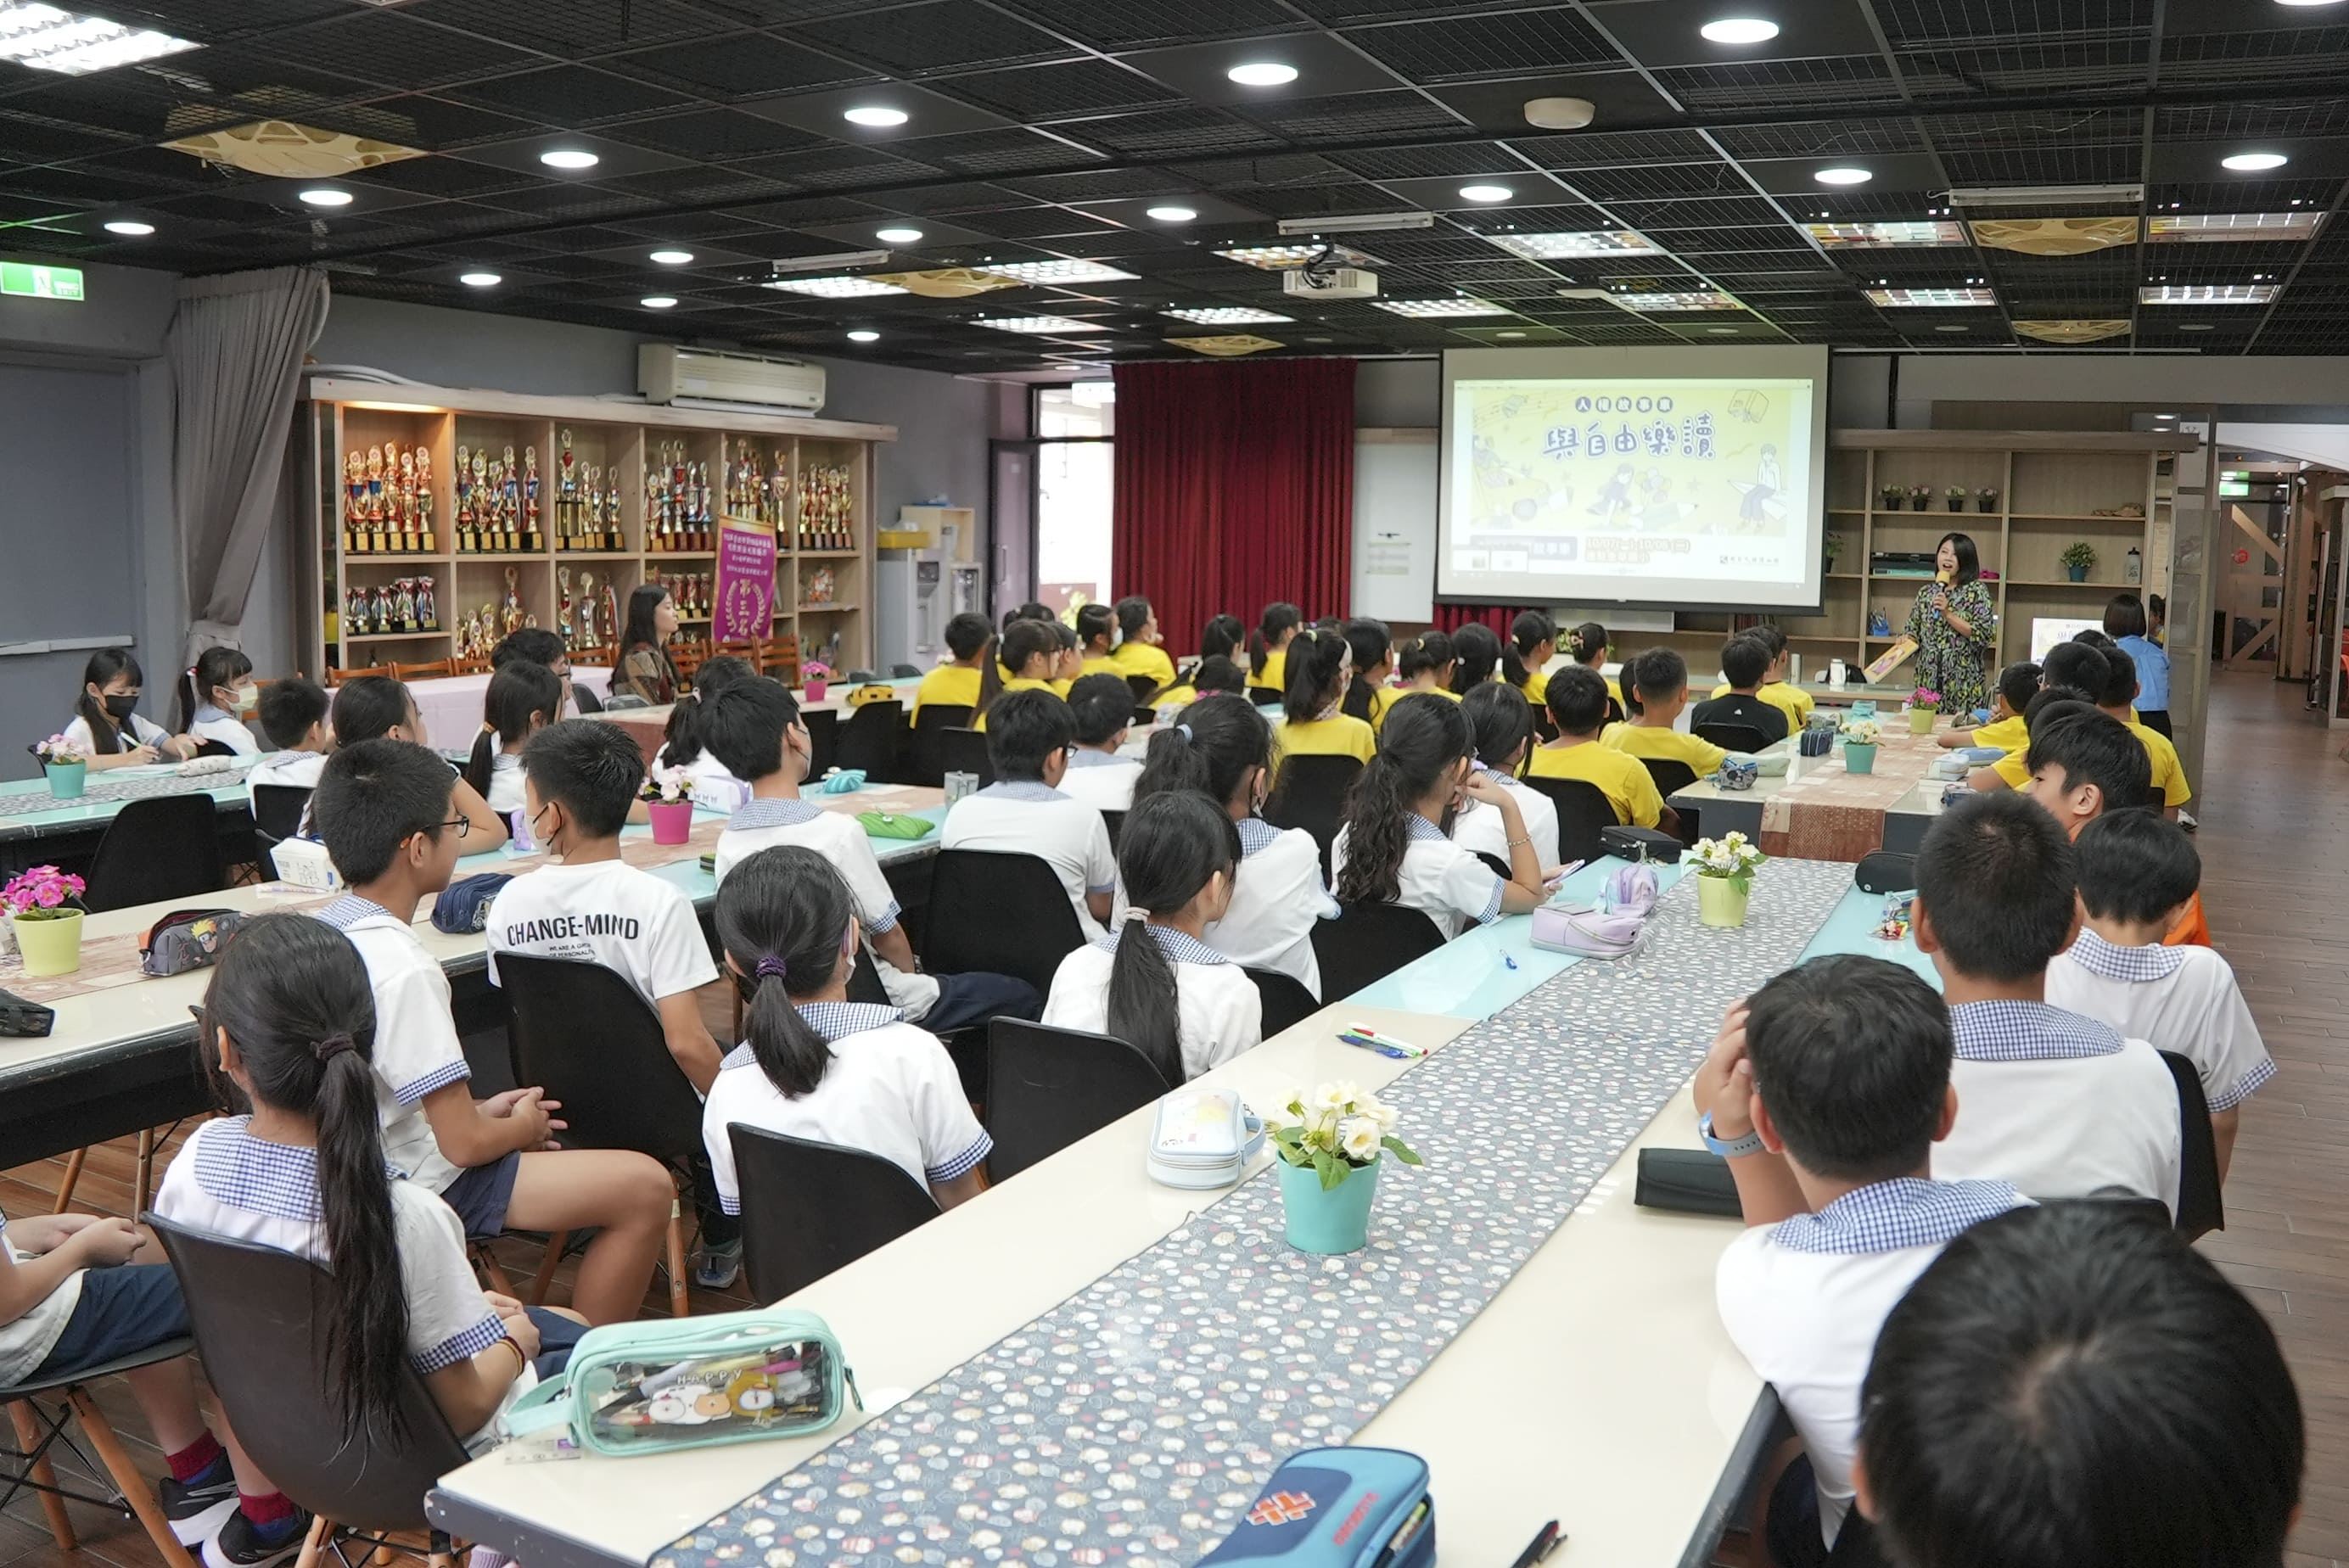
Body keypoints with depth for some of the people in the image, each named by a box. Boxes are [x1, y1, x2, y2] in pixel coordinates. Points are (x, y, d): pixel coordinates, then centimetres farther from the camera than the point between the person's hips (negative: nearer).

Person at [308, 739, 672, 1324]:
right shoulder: (404, 969, -27)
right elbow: (464, 1142, -23)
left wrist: (480, 1111, 12)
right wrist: (523, 1126, -3)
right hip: (420, 1188, -10)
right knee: (646, 1188, -11)